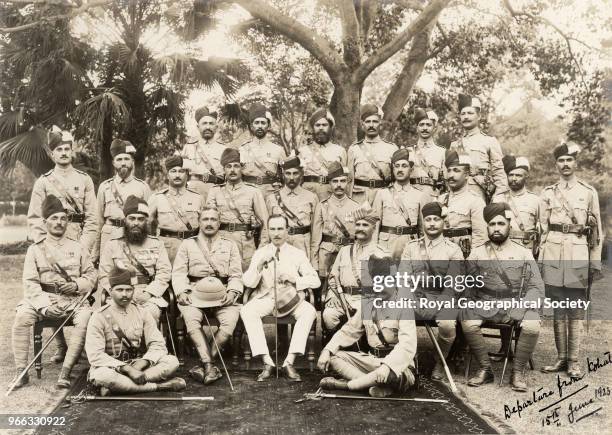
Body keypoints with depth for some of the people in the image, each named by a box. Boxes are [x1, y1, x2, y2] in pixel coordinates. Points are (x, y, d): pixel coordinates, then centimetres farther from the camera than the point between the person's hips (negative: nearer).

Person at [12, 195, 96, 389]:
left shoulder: (77, 248, 13)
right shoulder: (35, 249, 9)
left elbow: (92, 274, 14)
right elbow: (30, 283, 1)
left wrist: (77, 285, -8)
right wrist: (45, 305, -15)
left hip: (73, 299, 0)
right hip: (43, 299, 0)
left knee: (85, 319, -31)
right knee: (21, 317, -29)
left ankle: (65, 372, -28)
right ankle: (22, 372, -18)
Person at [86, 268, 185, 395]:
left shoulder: (142, 313, 4)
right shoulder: (99, 317, -7)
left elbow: (158, 344, -1)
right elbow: (95, 355, -16)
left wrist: (141, 363, -21)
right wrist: (127, 369, -26)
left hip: (137, 364, 4)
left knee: (172, 361, -19)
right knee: (102, 375, -39)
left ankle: (113, 387, -28)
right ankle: (160, 385, -27)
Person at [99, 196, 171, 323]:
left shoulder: (156, 244, 14)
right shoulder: (112, 245, 13)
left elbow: (164, 273, 5)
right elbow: (105, 277, 8)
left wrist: (148, 293, -11)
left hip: (150, 296, 0)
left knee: (151, 312, -31)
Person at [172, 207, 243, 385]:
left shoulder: (230, 245, 20)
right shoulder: (187, 244, 19)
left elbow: (236, 274, 13)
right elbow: (178, 272, 9)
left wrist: (232, 292, -7)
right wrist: (182, 292, -9)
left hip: (223, 295, 1)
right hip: (195, 293, 0)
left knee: (230, 321, -30)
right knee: (191, 319, -33)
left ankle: (204, 363, -18)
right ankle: (210, 365, -31)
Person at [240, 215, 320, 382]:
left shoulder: (298, 254, 7)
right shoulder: (260, 253, 8)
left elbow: (315, 281, 1)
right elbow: (248, 282, -1)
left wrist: (293, 278, -14)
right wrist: (259, 264, -17)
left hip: (291, 299, 0)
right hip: (265, 298, 1)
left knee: (309, 311, -31)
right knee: (247, 310, -31)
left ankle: (289, 362, -29)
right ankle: (267, 362, -29)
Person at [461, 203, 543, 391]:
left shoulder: (523, 253, 7)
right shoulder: (477, 253, 8)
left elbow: (536, 287, 2)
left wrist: (520, 309, -14)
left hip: (515, 305, 0)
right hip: (485, 305, 0)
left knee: (532, 325, -30)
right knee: (467, 321, -30)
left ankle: (517, 372, -7)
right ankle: (485, 369, -9)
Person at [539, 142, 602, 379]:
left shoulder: (589, 192, 7)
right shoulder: (547, 193, 10)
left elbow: (596, 230, 7)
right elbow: (542, 229, 10)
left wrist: (596, 261, 2)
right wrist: (540, 259, 5)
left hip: (578, 254, -1)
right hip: (553, 254, 1)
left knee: (576, 310, 1)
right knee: (558, 309, 6)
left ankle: (574, 361, 7)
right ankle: (561, 357, 15)